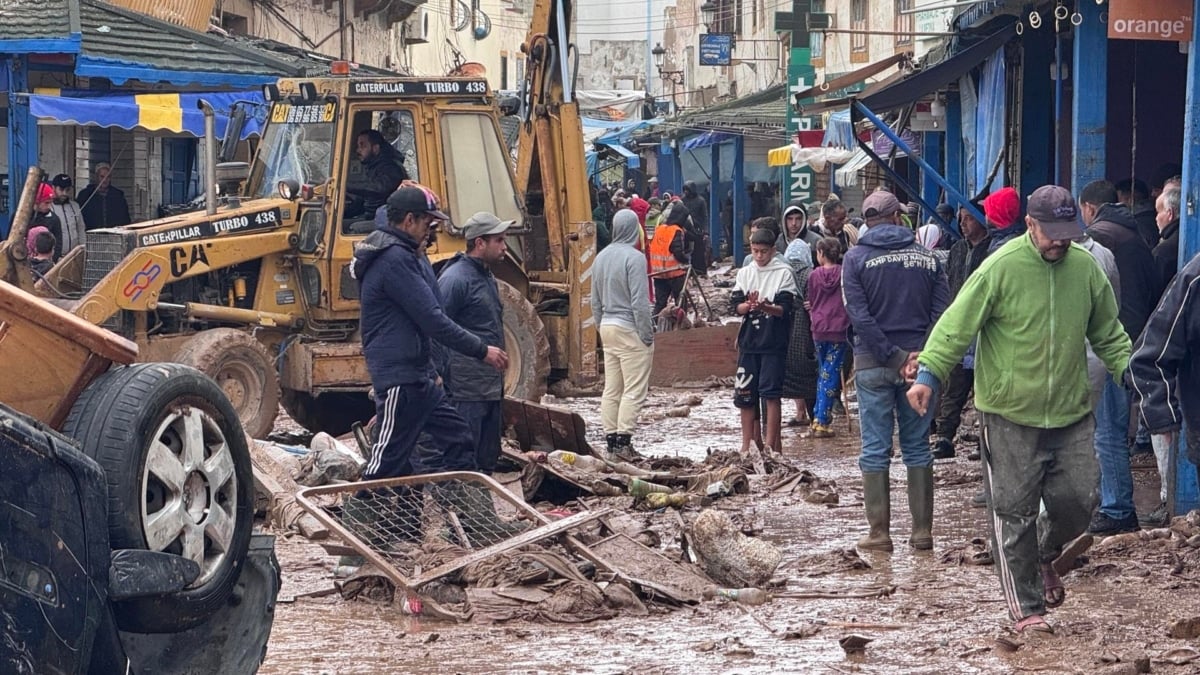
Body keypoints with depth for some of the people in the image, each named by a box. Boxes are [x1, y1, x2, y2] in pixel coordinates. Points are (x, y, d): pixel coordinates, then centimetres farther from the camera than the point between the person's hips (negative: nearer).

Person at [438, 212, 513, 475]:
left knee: (488, 460, 14)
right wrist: (439, 375, -21)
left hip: (492, 388, 10)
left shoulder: (487, 277, 17)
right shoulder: (456, 279, -14)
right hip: (467, 391, -10)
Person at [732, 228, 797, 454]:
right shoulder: (745, 273, 11)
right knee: (744, 393, 6)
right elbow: (736, 306, 3)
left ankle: (770, 445, -3)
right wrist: (749, 305, -19)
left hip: (774, 342, -4)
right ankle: (746, 446, 15)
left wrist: (765, 307, -28)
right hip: (749, 340, 4)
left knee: (770, 393, -7)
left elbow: (784, 308, -9)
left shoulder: (784, 272, -1)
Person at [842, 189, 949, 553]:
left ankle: (879, 532, 2)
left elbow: (860, 316, -11)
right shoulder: (926, 257, 5)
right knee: (918, 447, 9)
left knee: (875, 449, 3)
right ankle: (922, 530, 9)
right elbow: (941, 311, -3)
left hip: (873, 363, -2)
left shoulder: (856, 258, -1)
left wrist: (893, 357, -11)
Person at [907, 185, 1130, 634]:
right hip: (1009, 414, -4)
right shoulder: (1000, 268, -12)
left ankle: (1044, 557, 35)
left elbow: (1109, 335, 15)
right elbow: (957, 326, -12)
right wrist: (929, 373, -21)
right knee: (1014, 513, 0)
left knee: (1078, 500, 4)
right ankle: (1026, 608, 11)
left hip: (1070, 412, 4)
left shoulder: (1086, 268, 3)